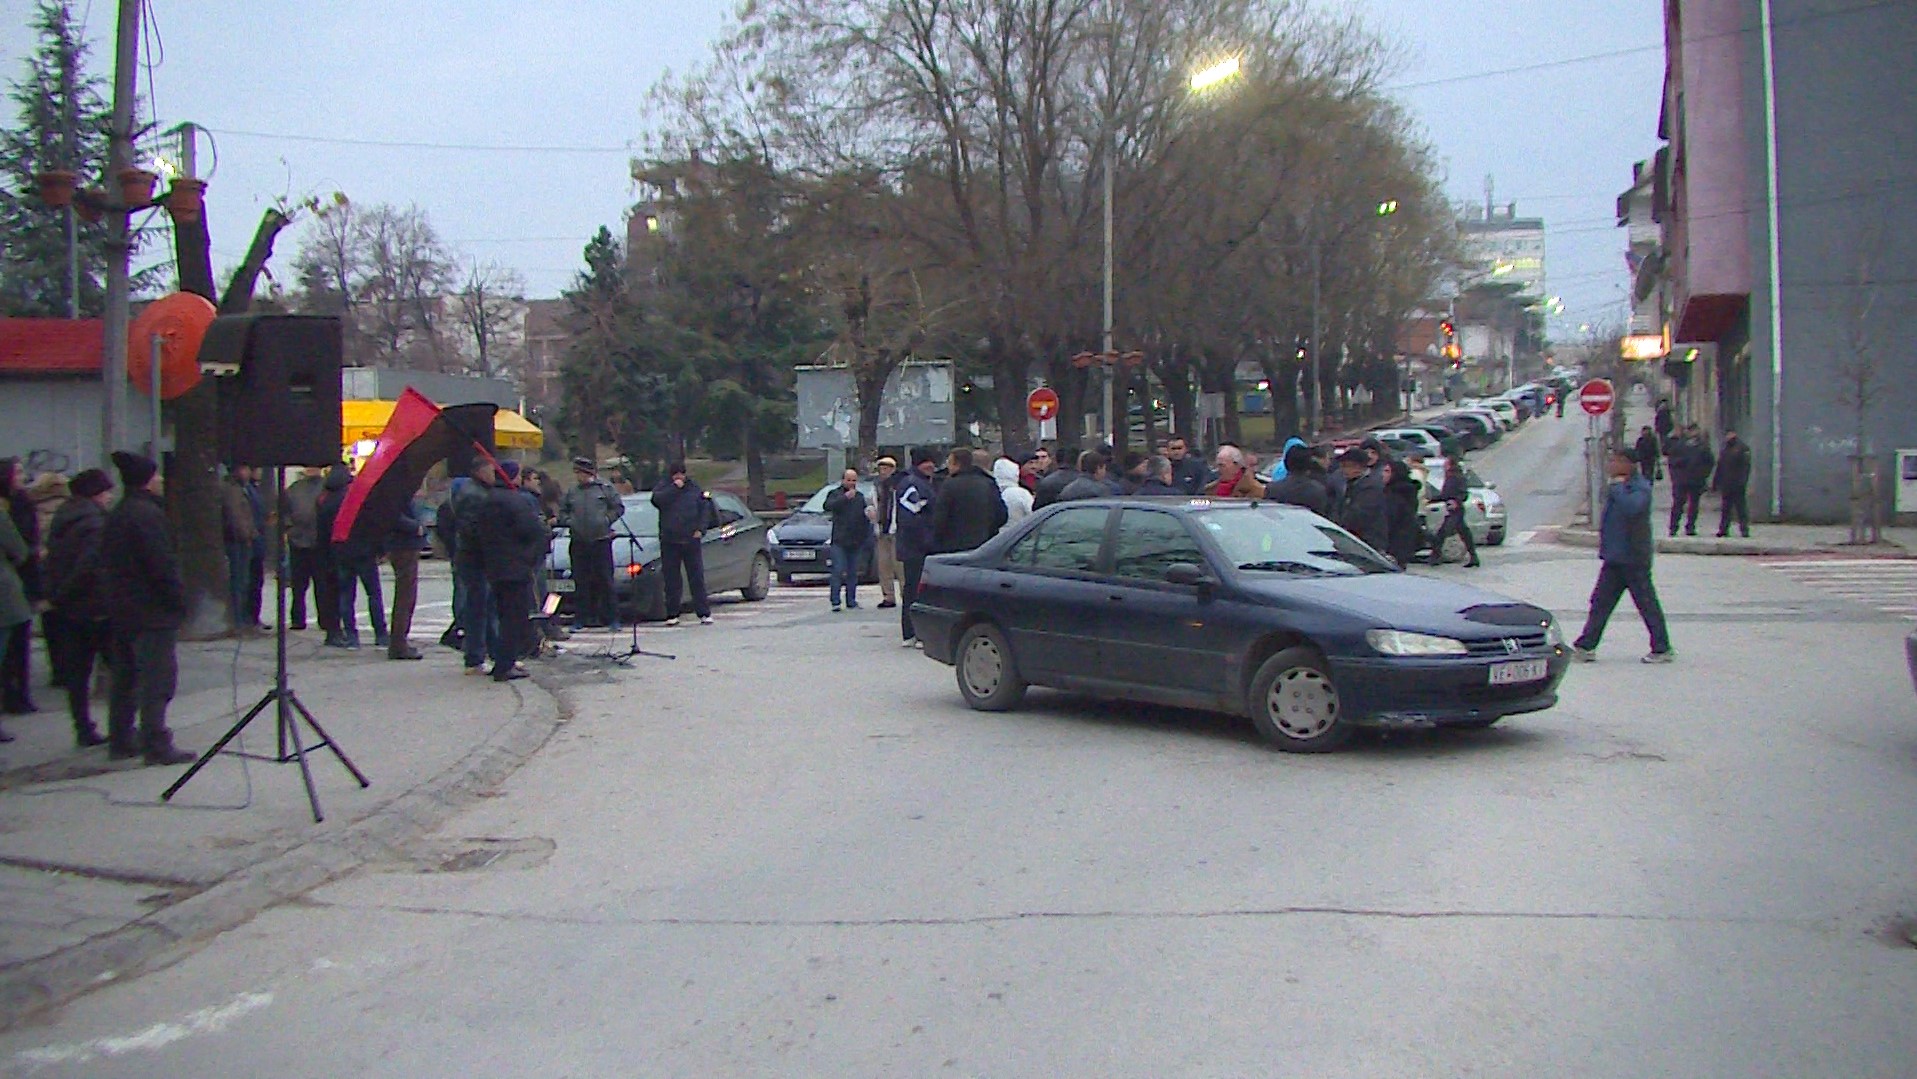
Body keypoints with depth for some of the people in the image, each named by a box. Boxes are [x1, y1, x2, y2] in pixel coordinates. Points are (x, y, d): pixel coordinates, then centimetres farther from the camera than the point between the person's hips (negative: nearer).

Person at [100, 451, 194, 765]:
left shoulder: (116, 515, 13)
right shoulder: (148, 514, -16)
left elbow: (108, 563, 17)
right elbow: (163, 565, -20)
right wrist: (179, 601, -12)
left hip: (121, 610, 10)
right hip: (153, 611, -10)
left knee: (125, 677, 15)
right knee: (157, 678, -7)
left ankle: (121, 739, 21)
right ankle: (156, 744, -7)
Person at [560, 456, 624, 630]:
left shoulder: (605, 488, 0)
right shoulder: (572, 491, 9)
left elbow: (618, 507, 3)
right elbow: (562, 511, 17)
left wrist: (606, 520, -6)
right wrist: (569, 522, 0)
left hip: (601, 540, -3)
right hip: (578, 542, 3)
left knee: (605, 580, -1)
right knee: (580, 582, 6)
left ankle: (612, 618, 3)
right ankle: (582, 617, 13)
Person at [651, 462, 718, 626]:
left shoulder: (695, 489, 9)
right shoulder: (664, 489, 9)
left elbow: (706, 509, 7)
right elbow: (657, 500, -12)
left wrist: (700, 529, -5)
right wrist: (674, 488, -12)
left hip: (691, 540, 0)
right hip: (669, 542, 0)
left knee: (697, 578, 0)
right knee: (671, 579, 3)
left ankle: (704, 613, 1)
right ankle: (672, 614, 8)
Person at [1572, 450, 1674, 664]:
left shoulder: (1640, 488, -15)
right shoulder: (1620, 485, 14)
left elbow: (1631, 507, -36)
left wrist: (1617, 488, -23)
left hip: (1633, 559, -9)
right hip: (1615, 558, 9)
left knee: (1647, 604, 0)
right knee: (1600, 602, 8)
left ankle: (1663, 650, 9)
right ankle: (1586, 647, 11)